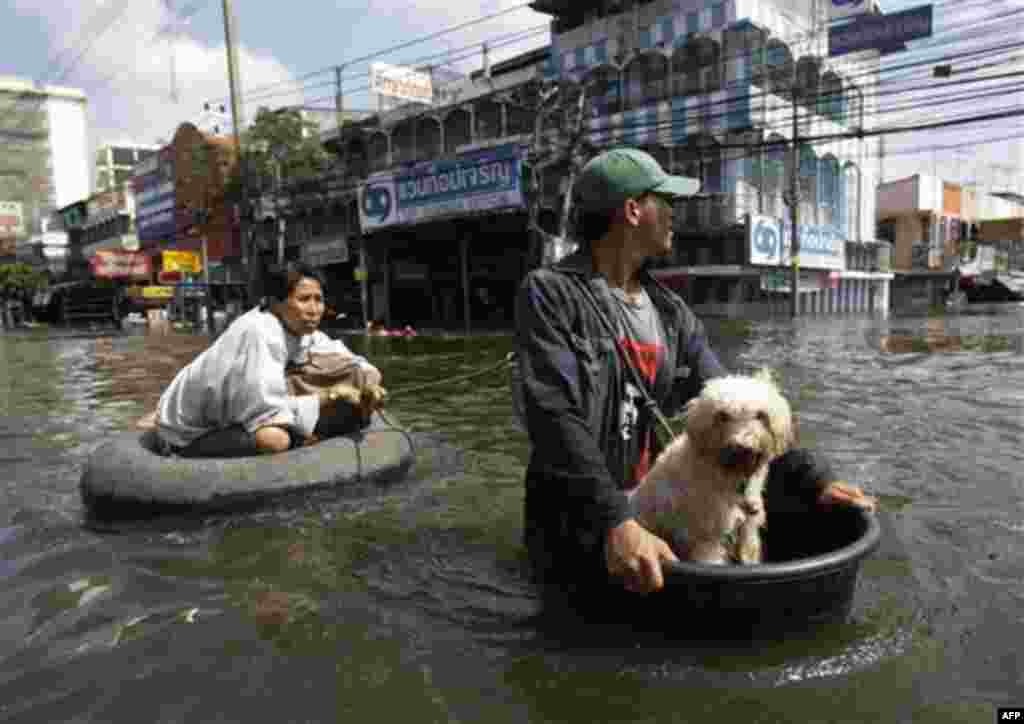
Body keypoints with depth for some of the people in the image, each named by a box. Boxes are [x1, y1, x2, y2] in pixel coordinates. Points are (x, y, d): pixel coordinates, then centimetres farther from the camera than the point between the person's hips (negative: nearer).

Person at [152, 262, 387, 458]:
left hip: (231, 421, 8)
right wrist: (328, 396, -26)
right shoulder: (258, 333, -28)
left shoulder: (302, 330, -5)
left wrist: (370, 380, -17)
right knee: (274, 439, -36)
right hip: (190, 435, -8)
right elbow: (267, 412, -33)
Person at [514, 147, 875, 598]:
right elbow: (556, 419, -23)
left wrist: (812, 478, -6)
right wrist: (614, 522, -33)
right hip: (578, 524, -6)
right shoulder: (549, 294, -11)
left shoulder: (671, 313, 9)